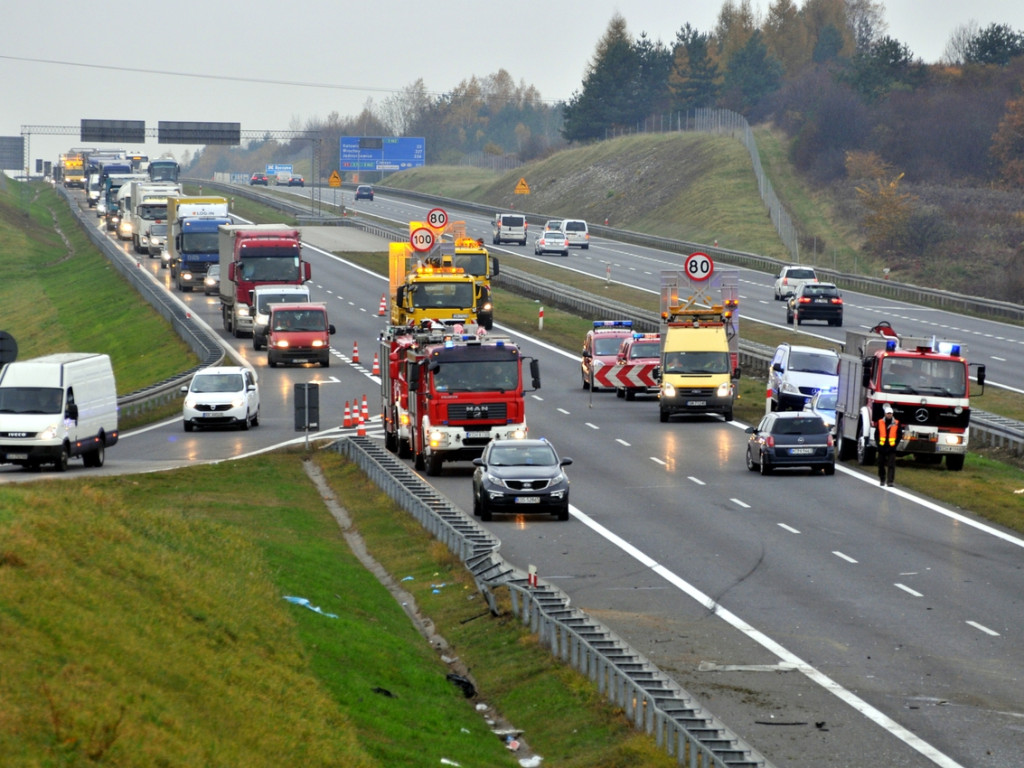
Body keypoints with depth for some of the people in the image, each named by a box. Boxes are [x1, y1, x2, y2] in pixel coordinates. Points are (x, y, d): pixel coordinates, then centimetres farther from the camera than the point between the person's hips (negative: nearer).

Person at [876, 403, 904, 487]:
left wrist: (895, 444, -6)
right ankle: (882, 480, 27)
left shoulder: (897, 424, 1)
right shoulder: (880, 422, 4)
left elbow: (899, 435, 3)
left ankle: (890, 481, -10)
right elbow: (876, 434, 7)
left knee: (891, 465, -8)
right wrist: (878, 444, -3)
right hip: (882, 448, 2)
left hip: (891, 448, -2)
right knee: (881, 465, 11)